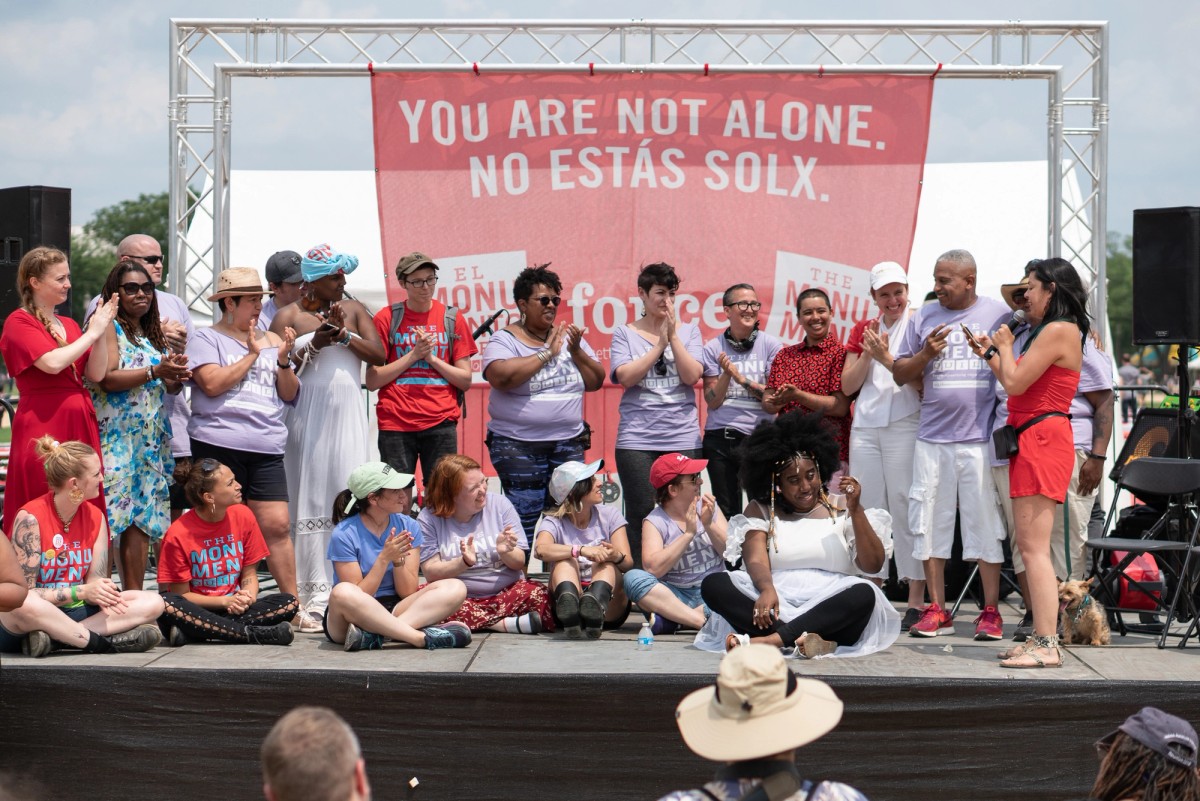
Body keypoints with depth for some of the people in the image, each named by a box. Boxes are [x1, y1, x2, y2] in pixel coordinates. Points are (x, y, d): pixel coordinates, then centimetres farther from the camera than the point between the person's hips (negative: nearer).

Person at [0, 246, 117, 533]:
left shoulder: (69, 325, 15)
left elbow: (96, 374, 8)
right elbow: (52, 362, -18)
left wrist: (101, 331, -3)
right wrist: (91, 333, -9)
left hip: (80, 424, 6)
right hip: (43, 426, -6)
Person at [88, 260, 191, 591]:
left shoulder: (153, 333, 18)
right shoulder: (109, 328, -3)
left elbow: (171, 388, 19)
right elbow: (106, 378, -16)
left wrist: (177, 375, -3)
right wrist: (155, 371, -20)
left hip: (151, 438, 7)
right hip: (115, 437, -7)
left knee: (141, 520, 5)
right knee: (107, 520, -11)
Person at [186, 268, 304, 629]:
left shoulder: (271, 340, 18)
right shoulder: (206, 339, 4)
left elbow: (290, 394, 15)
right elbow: (212, 384, -12)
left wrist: (283, 360, -2)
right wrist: (251, 355, -8)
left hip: (267, 449, 4)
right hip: (219, 444, -4)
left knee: (277, 525, -3)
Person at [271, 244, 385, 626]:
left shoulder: (353, 309, 13)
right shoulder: (289, 316, 4)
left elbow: (379, 356, 4)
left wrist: (344, 334, -10)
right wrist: (313, 345, -14)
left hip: (349, 414, 3)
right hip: (308, 418, -3)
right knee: (311, 506, -4)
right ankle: (315, 598, -4)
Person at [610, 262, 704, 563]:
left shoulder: (689, 330, 11)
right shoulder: (625, 333, 8)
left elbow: (692, 376, -2)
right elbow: (626, 377, -7)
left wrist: (673, 337, -9)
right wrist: (660, 344, -8)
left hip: (682, 437, 1)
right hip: (637, 439, -1)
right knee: (641, 515, -3)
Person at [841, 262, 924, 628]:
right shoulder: (863, 330, 16)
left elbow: (923, 381, -9)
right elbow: (847, 386, 11)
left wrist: (887, 357, -18)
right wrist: (867, 354, -3)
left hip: (905, 425, -5)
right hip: (865, 428, 5)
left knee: (905, 511, -8)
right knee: (868, 511, 6)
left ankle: (916, 602, -6)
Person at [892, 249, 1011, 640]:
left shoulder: (1000, 314, 4)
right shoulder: (924, 317, 13)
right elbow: (900, 374, 13)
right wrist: (925, 355, -3)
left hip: (982, 437, -3)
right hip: (932, 437, 3)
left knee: (985, 523, -3)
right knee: (930, 522, 3)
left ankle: (991, 611, 3)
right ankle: (936, 611, 10)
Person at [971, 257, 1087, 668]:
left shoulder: (1058, 330, -12)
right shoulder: (1055, 330, 21)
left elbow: (1015, 383, -16)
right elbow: (1019, 386, 21)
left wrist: (1005, 346, 0)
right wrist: (990, 354, 24)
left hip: (1043, 438, -11)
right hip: (1033, 441, 11)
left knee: (1034, 547, -14)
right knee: (1029, 546, 10)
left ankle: (1046, 645, -16)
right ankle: (1041, 638, 12)